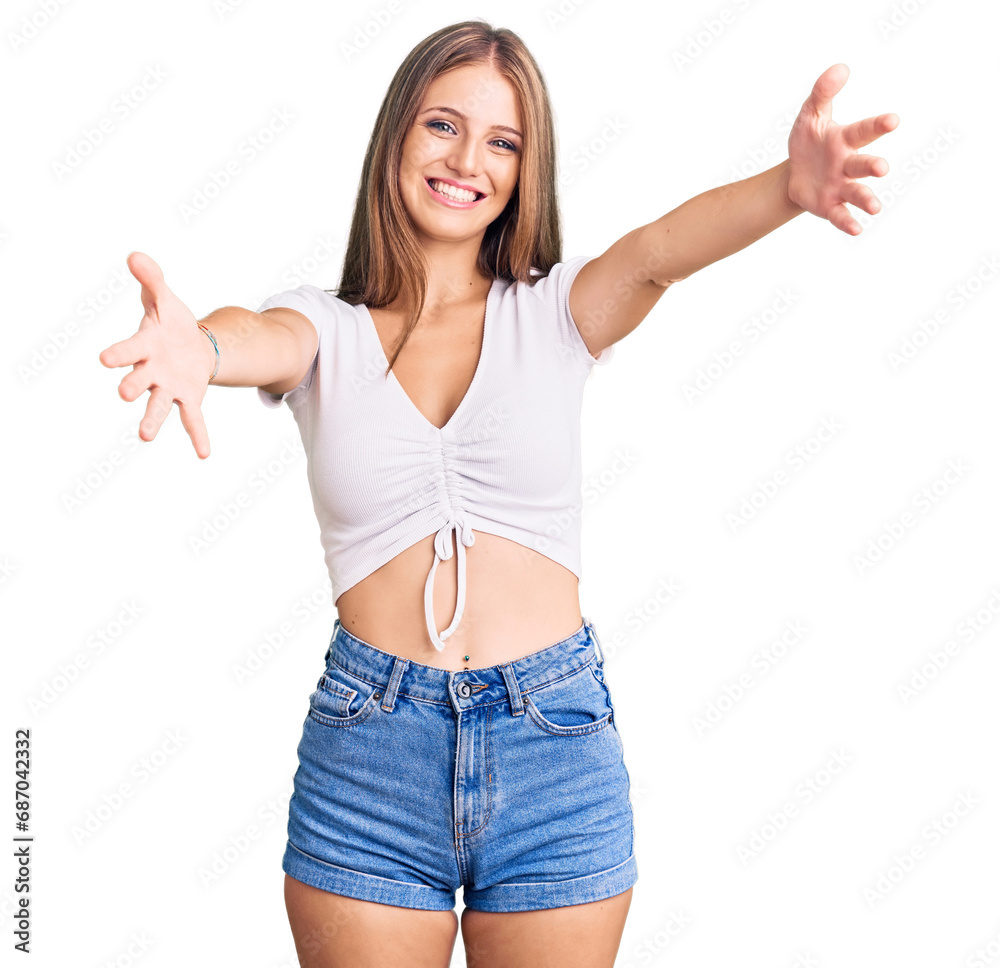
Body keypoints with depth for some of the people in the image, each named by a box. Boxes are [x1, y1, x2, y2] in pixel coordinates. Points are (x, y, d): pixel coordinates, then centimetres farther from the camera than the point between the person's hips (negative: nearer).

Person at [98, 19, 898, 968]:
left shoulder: (555, 312, 2)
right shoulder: (324, 331, 1)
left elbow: (660, 250, -17)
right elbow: (259, 336, -20)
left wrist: (787, 187, -38)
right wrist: (196, 347, -45)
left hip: (556, 748, 1)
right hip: (367, 754, 0)